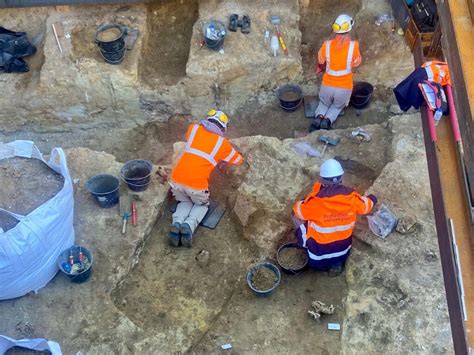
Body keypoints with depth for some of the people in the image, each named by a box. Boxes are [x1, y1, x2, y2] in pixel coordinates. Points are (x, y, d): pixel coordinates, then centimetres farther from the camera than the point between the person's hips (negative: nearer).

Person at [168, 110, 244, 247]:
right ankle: (189, 225, -2)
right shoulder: (222, 143, 7)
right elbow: (239, 160, 22)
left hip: (176, 180, 3)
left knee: (185, 202, 30)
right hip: (196, 185, -3)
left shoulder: (194, 128, 12)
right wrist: (224, 160, 40)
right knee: (202, 205, 27)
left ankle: (177, 223, 0)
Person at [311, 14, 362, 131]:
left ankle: (319, 117, -2)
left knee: (324, 104, 30)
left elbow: (321, 62, 8)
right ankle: (327, 121, -2)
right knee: (337, 107, 28)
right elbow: (357, 63, 3)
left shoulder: (327, 45, -9)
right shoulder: (353, 45, -13)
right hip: (344, 87, -1)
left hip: (327, 85, 1)